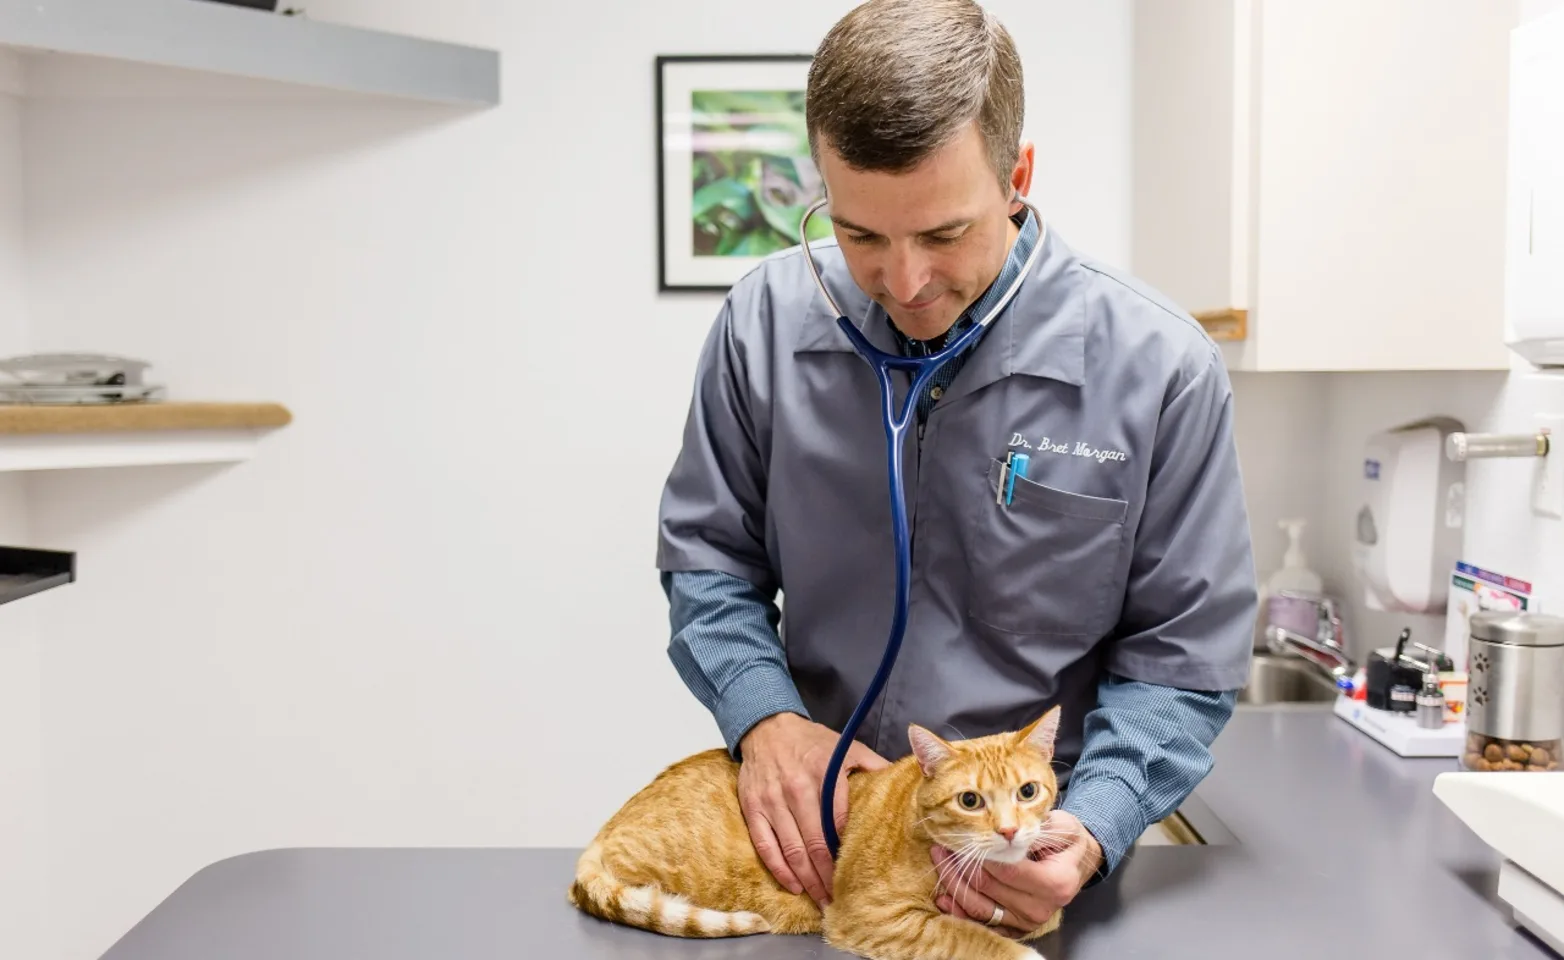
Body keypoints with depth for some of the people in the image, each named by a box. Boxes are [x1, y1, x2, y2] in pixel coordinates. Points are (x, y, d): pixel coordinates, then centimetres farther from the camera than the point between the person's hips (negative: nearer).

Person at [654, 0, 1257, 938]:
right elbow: (708, 555, 4)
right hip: (816, 839, 0)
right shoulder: (768, 319, -6)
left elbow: (1180, 660, -5)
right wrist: (764, 716, -13)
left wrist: (1088, 834, -20)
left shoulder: (1161, 367, -12)